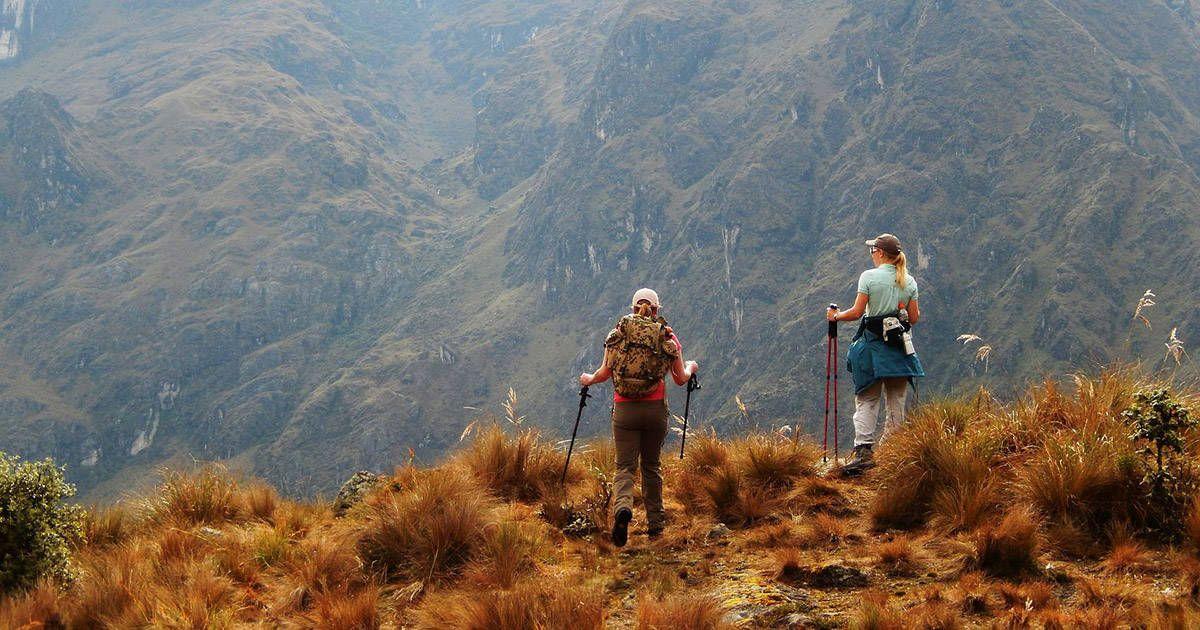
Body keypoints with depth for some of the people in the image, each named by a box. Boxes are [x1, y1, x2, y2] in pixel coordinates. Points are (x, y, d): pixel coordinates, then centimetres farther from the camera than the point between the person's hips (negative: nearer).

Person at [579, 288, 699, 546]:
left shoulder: (618, 332, 1)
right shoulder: (667, 337, 1)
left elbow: (605, 372, 0)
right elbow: (681, 379, 5)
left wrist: (589, 379, 22)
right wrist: (690, 367, 28)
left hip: (624, 409, 0)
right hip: (656, 409, 0)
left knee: (625, 466, 1)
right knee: (651, 466, 15)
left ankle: (623, 507, -29)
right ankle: (654, 524, 21)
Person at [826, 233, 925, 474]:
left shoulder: (869, 276, -7)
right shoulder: (909, 281, 6)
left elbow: (857, 312, -10)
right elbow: (914, 318, 8)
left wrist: (835, 316, 8)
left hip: (873, 342, -4)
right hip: (900, 345, 4)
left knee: (866, 400, -2)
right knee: (896, 402, 10)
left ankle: (863, 450, -15)